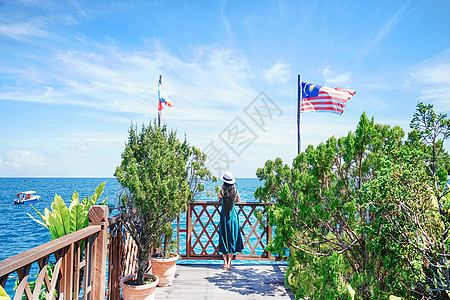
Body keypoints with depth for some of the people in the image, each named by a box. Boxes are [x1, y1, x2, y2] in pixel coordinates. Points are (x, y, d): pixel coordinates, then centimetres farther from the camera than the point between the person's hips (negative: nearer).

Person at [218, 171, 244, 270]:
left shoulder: (222, 191, -11)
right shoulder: (235, 190, -3)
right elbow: (238, 199, 16)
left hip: (224, 216, -2)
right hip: (233, 215, 2)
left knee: (224, 239, 9)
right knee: (232, 238, 9)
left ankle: (225, 263, 8)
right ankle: (229, 263, 10)